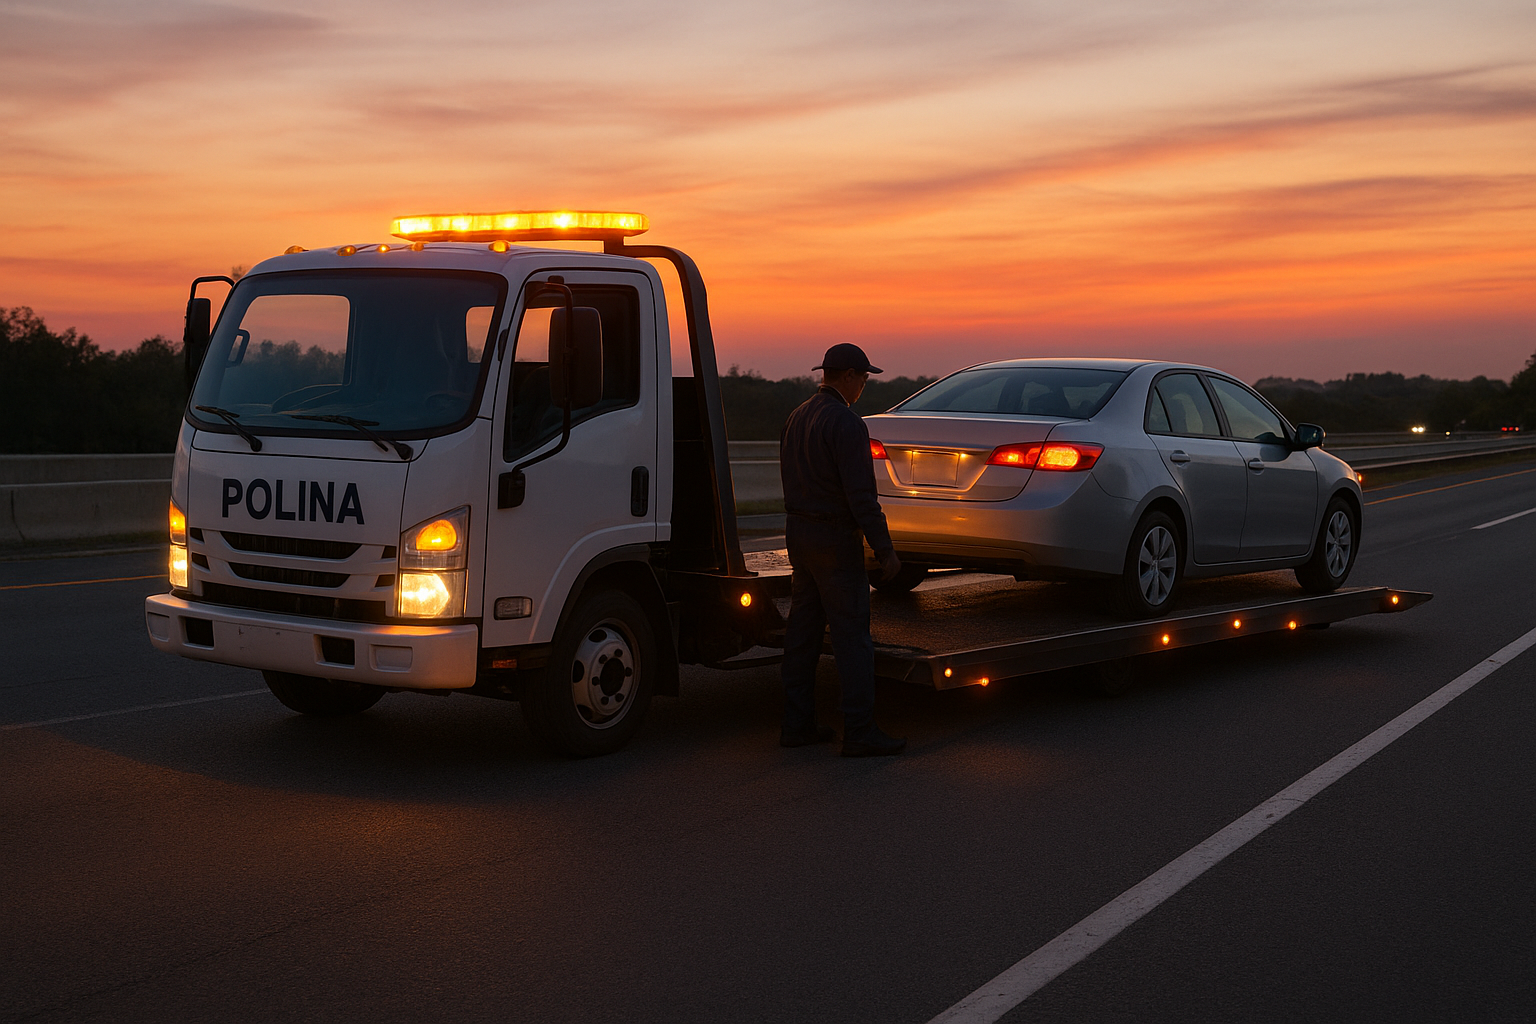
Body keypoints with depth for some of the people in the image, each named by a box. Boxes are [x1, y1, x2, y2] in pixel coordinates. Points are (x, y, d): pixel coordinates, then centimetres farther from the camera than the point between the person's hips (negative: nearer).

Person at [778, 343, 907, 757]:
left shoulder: (797, 417, 11)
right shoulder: (846, 423, -18)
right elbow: (860, 494, -22)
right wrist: (884, 549, -18)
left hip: (799, 534, 9)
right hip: (835, 540, -9)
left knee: (803, 630, 11)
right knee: (852, 634, -5)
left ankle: (797, 725, 15)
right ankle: (860, 733, -5)